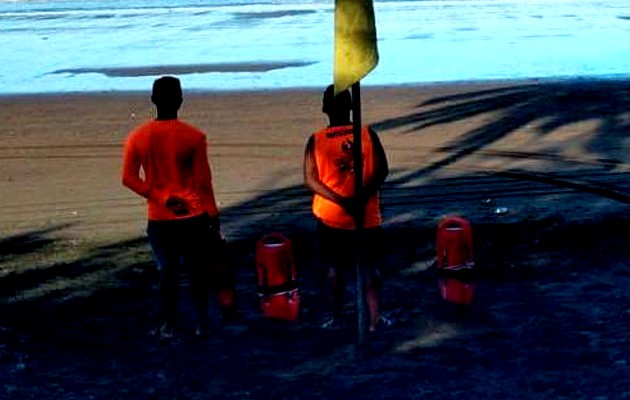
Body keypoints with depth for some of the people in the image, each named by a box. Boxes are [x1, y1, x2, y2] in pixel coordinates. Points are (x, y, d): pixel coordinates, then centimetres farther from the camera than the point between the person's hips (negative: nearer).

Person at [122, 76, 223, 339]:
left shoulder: (137, 137, -3)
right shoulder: (194, 137, -10)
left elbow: (129, 178, -5)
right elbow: (203, 181, -8)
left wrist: (161, 198, -5)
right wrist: (213, 216, -1)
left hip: (159, 218, 2)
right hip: (193, 216, -2)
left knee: (167, 270, 11)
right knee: (198, 269, 11)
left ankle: (169, 325, 14)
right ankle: (202, 323, 16)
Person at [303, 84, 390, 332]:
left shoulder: (316, 141, -5)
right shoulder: (368, 134, -4)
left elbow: (310, 180, -10)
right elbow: (382, 170, -10)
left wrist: (341, 201, -16)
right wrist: (363, 197, -17)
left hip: (331, 216, 0)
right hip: (368, 215, 0)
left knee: (336, 267, 12)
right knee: (369, 266, 11)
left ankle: (337, 319, 17)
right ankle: (375, 318, 7)